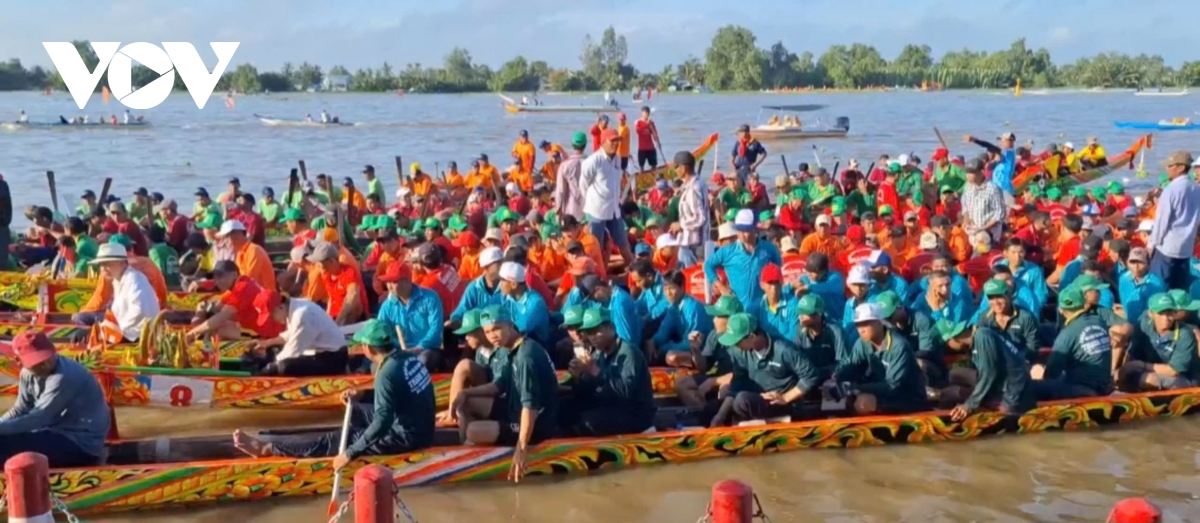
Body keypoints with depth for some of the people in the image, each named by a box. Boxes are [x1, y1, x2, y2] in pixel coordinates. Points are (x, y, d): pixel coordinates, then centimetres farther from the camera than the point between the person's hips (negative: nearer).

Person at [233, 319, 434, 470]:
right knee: (355, 410, 25)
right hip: (420, 427, 9)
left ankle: (267, 448, 5)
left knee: (331, 441, -1)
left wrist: (351, 452, -27)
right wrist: (358, 399, 20)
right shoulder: (408, 358, 4)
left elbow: (382, 420, -29)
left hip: (406, 436, -9)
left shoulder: (387, 373, -23)